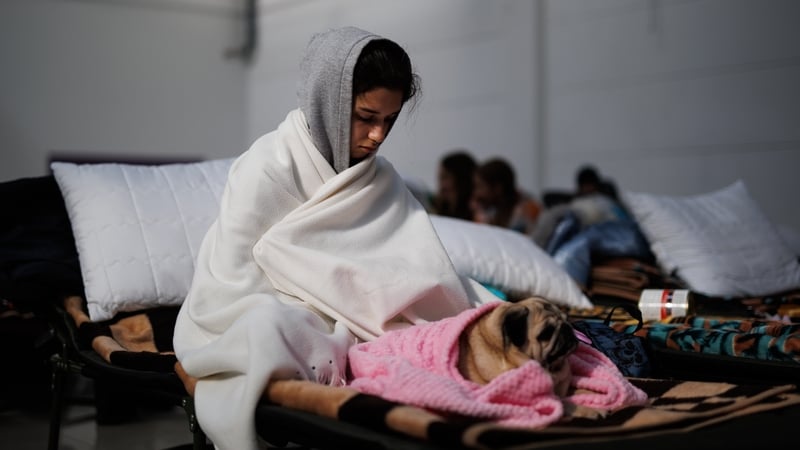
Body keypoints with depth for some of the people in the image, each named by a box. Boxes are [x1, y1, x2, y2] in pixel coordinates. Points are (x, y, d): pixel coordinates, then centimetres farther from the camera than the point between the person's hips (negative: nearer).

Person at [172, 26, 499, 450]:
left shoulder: (381, 179, 9)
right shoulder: (268, 169, -9)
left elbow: (424, 273, -1)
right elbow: (230, 286, -15)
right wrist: (335, 340, -23)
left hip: (348, 330, 6)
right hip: (265, 323, -6)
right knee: (271, 327, -43)